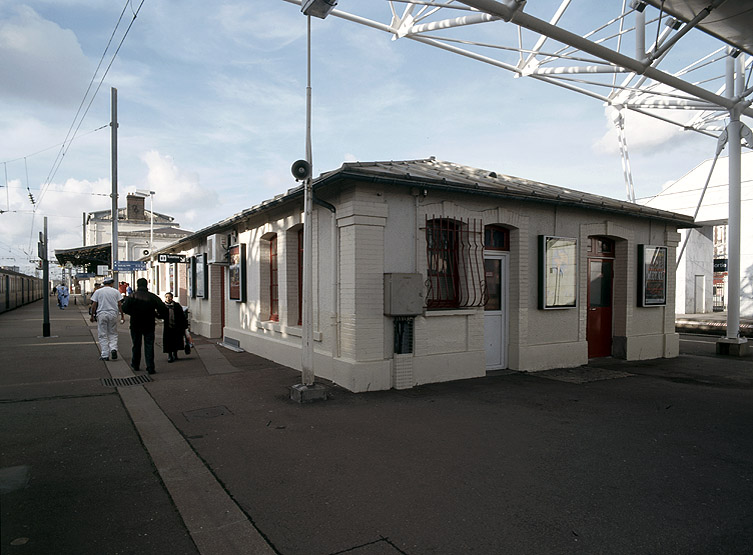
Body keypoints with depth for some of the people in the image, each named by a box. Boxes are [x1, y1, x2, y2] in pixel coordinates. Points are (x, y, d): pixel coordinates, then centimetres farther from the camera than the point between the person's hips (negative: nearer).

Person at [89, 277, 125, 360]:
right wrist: (122, 316, 7)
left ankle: (105, 355, 4)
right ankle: (113, 348, -12)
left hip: (101, 314, 0)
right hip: (113, 314, 0)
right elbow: (119, 304, 3)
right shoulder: (116, 291, 4)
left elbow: (94, 305, 1)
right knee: (113, 334, 12)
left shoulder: (97, 291, 4)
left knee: (103, 335, 4)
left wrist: (92, 315, 8)